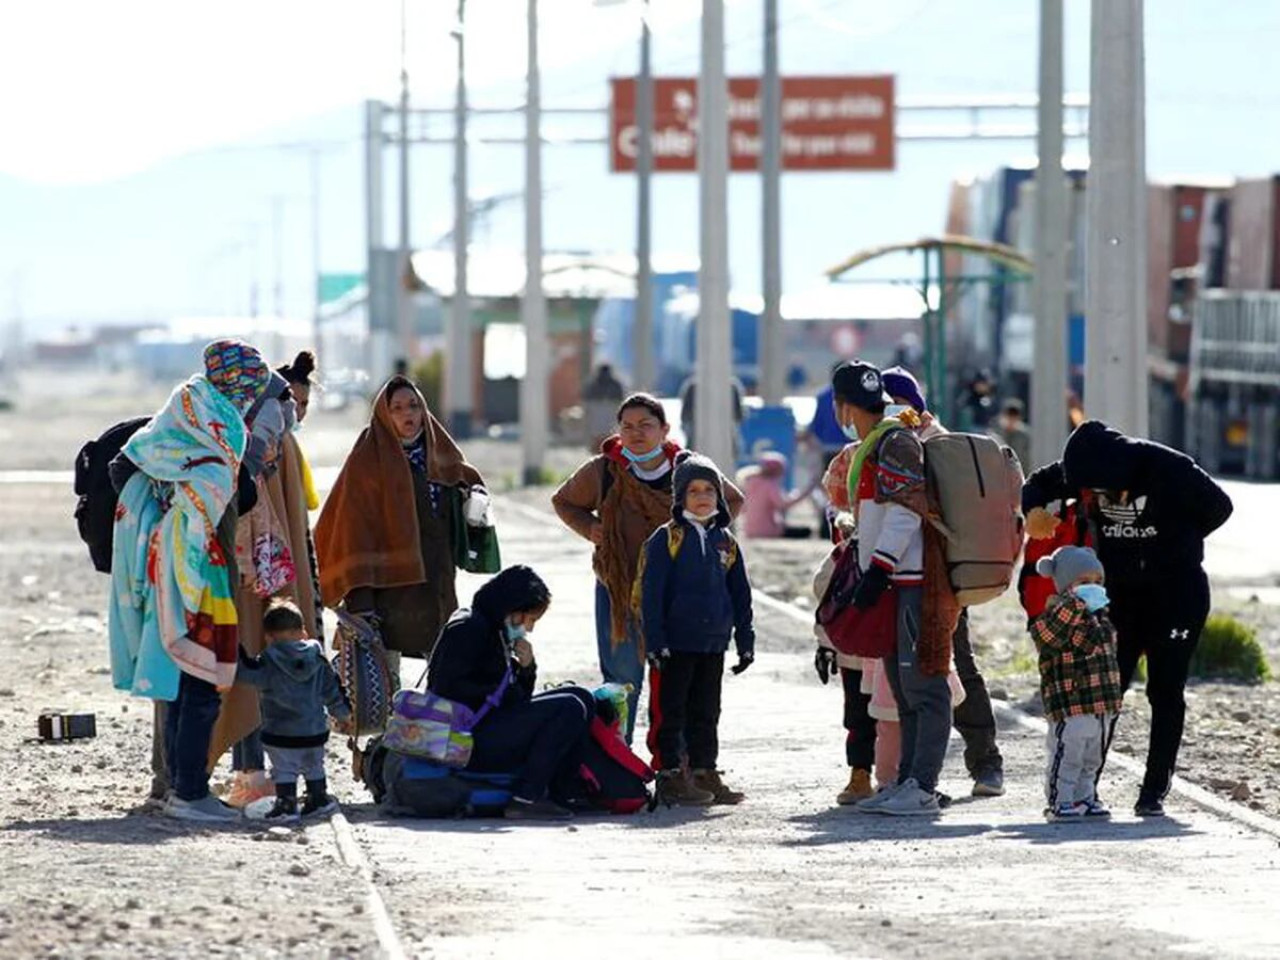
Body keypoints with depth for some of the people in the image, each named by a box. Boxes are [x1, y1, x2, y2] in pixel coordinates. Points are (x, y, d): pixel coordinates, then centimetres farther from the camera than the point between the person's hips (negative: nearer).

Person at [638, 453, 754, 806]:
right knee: (670, 712, -2)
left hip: (713, 644, 6)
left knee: (706, 712, 11)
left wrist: (745, 641, 12)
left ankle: (704, 772, 18)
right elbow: (651, 594, -8)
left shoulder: (725, 541, 11)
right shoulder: (667, 538, -5)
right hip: (675, 644, -6)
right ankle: (671, 776, 1)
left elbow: (740, 595, 17)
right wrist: (655, 642, -13)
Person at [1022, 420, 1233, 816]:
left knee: (1166, 692, -1)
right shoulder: (1084, 472, -9)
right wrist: (1035, 510, -13)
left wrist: (1174, 544, -3)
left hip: (1177, 594, -3)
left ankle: (1154, 792, 5)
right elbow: (1040, 482, 9)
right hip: (1118, 594, 3)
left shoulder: (1170, 470, -21)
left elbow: (1219, 507, -6)